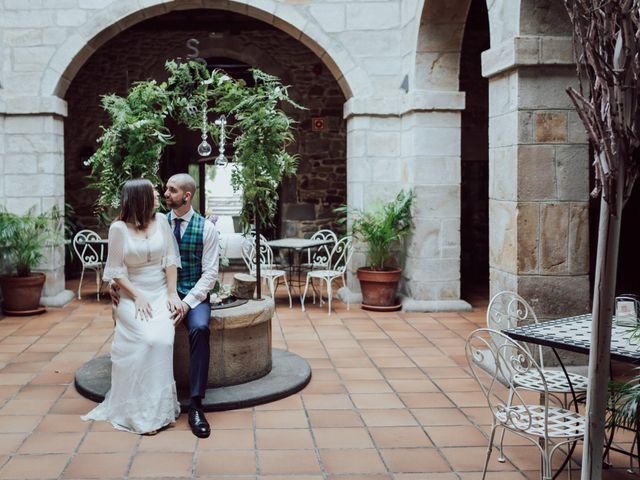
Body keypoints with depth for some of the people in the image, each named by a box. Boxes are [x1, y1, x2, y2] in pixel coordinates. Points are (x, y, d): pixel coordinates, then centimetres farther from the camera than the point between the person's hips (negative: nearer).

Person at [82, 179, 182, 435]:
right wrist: (138, 297, -11)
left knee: (163, 339, -24)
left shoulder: (160, 220, 4)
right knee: (149, 339, -26)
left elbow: (170, 260, 3)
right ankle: (143, 411, -13)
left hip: (161, 293, 2)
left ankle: (159, 407, -12)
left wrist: (172, 293, -5)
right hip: (133, 295, -2)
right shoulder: (119, 228, -4)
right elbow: (116, 271, -2)